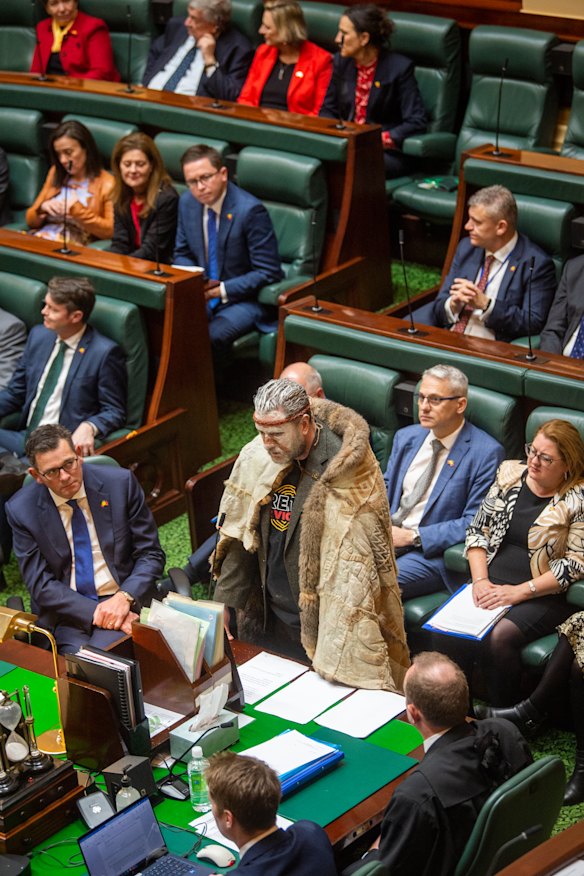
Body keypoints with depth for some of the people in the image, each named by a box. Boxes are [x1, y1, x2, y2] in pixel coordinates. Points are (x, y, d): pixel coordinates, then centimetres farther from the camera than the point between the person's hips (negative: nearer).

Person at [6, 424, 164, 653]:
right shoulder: (21, 510, -3)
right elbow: (41, 585, -4)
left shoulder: (120, 483, -3)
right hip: (67, 613, 0)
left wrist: (125, 598, -17)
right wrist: (95, 612, -18)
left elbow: (151, 554, 1)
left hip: (124, 601, 0)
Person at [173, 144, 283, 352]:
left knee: (211, 336, -33)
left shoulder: (250, 210, -18)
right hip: (204, 294, 6)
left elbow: (268, 273, -15)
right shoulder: (187, 202, 2)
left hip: (244, 300, -6)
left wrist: (221, 290, -19)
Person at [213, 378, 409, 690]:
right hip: (265, 619, 6)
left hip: (320, 628, -6)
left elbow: (356, 564, -19)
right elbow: (238, 537, 9)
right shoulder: (256, 458, -1)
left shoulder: (347, 471, -19)